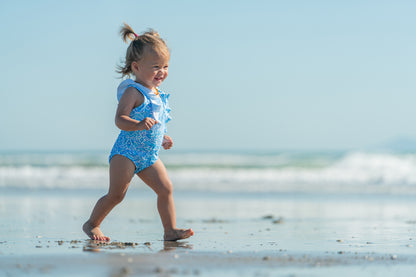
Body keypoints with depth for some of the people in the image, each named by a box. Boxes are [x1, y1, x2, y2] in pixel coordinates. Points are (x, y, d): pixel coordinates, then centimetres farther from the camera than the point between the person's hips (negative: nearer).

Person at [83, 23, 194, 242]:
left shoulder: (157, 94, 14)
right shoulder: (133, 92, -13)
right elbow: (120, 119, -23)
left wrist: (161, 139, 29)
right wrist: (139, 124, -38)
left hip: (149, 156, 8)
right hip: (126, 152, -8)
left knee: (165, 188, -2)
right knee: (116, 194, -8)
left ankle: (170, 230, 1)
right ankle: (91, 224, 9)